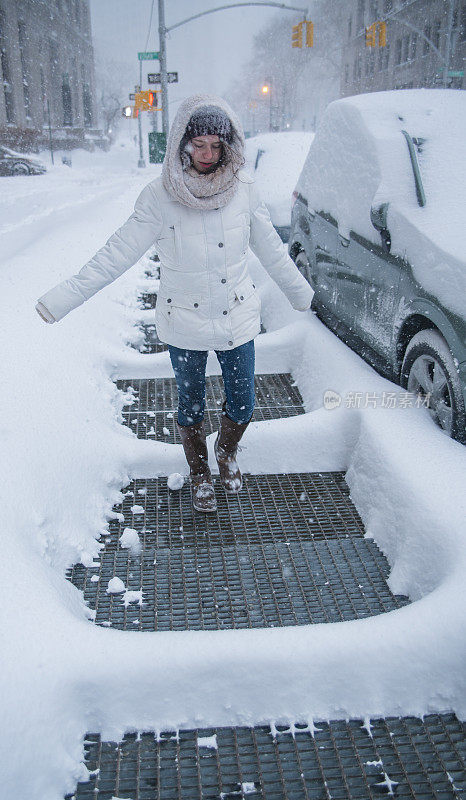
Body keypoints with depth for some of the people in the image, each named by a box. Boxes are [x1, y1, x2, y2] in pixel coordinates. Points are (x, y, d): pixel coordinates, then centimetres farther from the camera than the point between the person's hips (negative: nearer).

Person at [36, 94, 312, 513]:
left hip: (238, 319, 2)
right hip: (184, 325, -2)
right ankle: (200, 474, 41)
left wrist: (300, 292, 17)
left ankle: (226, 452, 45)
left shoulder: (244, 189, -8)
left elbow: (271, 249, 6)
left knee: (242, 406, 11)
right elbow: (116, 254, -12)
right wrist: (61, 299, -16)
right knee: (191, 407, 14)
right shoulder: (160, 197, -14)